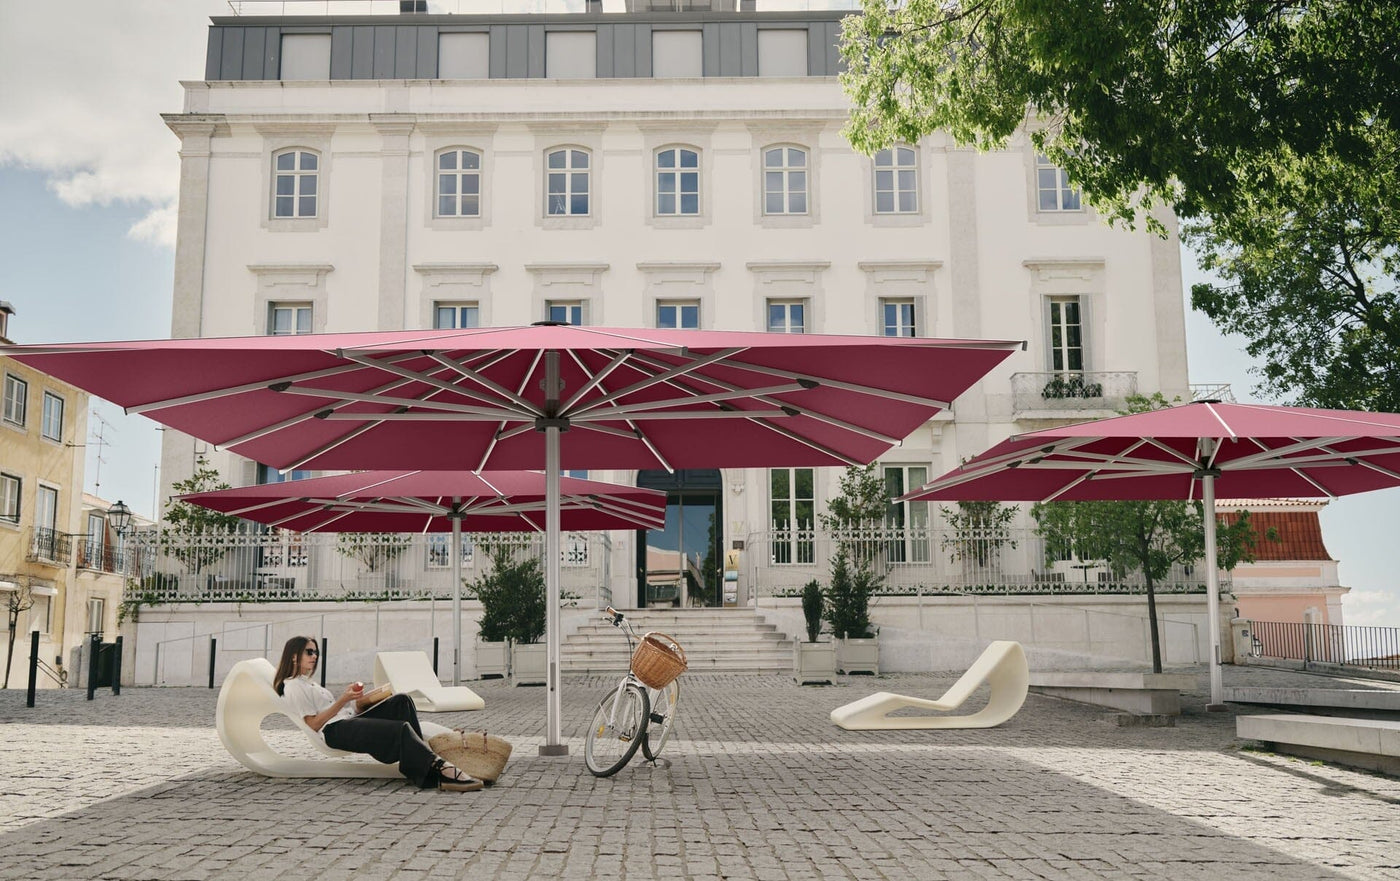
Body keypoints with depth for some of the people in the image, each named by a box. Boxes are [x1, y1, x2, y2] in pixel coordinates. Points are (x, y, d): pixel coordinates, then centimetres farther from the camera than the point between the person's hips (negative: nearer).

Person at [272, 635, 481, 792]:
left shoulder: (307, 682, 31)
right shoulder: (293, 687, 1)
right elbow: (313, 725, -10)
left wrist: (354, 697, 8)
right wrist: (343, 700, -12)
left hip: (350, 720, 10)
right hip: (334, 732, -10)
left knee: (401, 700, -11)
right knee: (401, 729, -28)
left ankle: (417, 757, -23)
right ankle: (439, 771, -38)